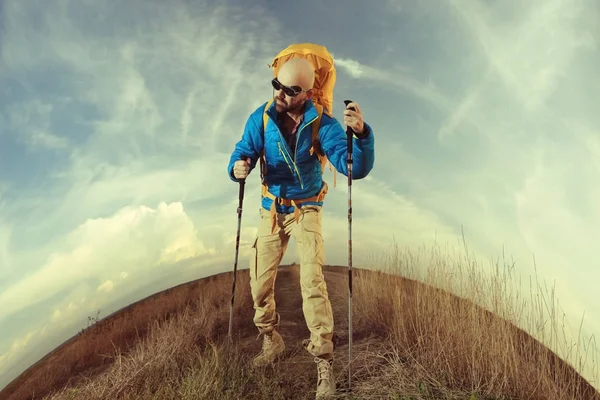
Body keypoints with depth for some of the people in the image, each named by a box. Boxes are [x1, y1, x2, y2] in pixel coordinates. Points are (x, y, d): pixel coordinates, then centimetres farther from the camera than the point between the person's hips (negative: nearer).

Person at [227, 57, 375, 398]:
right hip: (271, 209, 3)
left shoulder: (322, 124, -19)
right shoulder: (261, 118, -13)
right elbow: (243, 153, -12)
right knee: (260, 281, 7)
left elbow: (356, 168, -28)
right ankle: (272, 342, 33)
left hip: (306, 209, -3)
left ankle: (324, 362, -1)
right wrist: (238, 167, -37)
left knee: (312, 281, -15)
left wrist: (361, 133, -47)